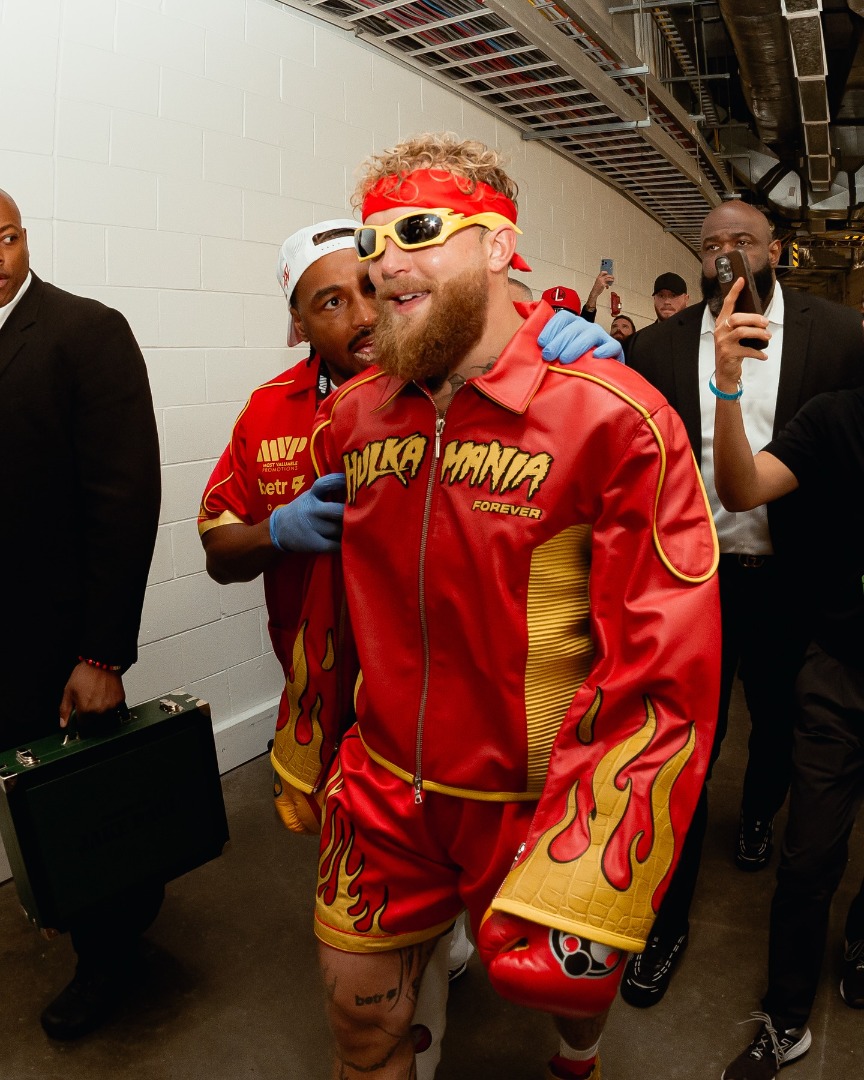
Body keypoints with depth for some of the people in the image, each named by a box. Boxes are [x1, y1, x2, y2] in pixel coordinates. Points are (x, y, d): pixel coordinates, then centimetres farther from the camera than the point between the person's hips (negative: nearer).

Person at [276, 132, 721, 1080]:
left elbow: (665, 669, -19)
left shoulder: (614, 417, -18)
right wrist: (308, 760, 15)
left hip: (534, 804, -3)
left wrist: (583, 883, -21)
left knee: (556, 981, 19)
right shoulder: (350, 417, -1)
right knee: (357, 997, 16)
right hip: (382, 789, 4)